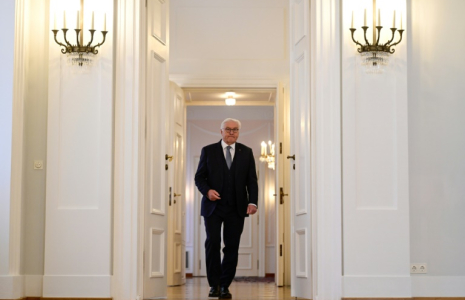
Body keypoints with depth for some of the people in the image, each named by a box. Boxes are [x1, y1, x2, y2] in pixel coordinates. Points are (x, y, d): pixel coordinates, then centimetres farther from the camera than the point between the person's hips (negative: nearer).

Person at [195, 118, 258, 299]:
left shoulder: (246, 153, 10)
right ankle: (214, 284, 2)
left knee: (232, 247, 0)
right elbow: (199, 177, 6)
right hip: (213, 206, -1)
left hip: (236, 208, 1)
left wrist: (252, 202, -8)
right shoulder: (208, 151, 6)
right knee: (212, 243, -9)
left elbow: (251, 180, 6)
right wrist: (207, 190, -15)